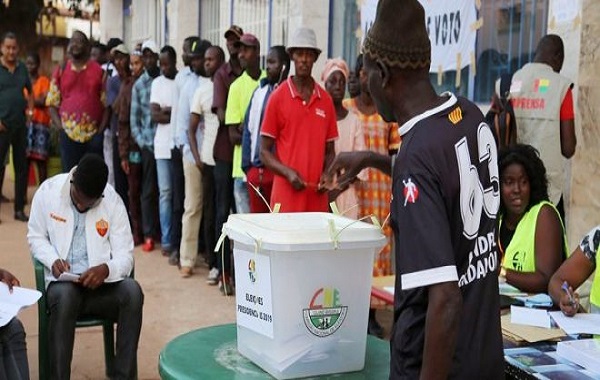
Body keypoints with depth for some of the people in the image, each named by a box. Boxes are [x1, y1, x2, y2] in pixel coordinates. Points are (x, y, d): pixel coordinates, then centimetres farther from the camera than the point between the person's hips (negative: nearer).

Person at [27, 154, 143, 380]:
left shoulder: (113, 201, -6)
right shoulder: (48, 191, -4)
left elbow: (125, 256, -6)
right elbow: (35, 237, 7)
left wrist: (106, 269, -29)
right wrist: (53, 260, -14)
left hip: (101, 283, 1)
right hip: (62, 283, -1)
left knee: (133, 291, -30)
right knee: (65, 296, -36)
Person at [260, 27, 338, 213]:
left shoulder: (326, 101, 8)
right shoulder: (278, 98, -2)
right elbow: (264, 152, 0)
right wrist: (288, 172, -15)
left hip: (317, 198, 3)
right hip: (286, 197, -3)